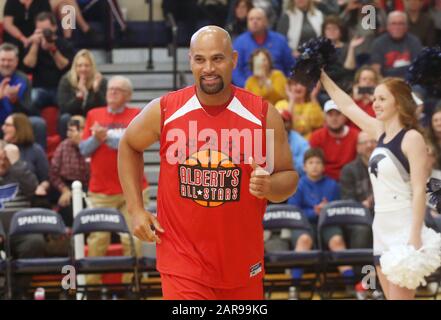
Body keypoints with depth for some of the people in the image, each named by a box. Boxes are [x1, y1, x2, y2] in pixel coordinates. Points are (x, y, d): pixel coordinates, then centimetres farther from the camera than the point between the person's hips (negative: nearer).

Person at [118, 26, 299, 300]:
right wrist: (136, 209, 4)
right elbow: (129, 147, 12)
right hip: (184, 261, -2)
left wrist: (269, 187, -22)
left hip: (242, 264, 2)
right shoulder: (164, 111, -7)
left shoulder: (264, 115, -7)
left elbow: (289, 177, 2)